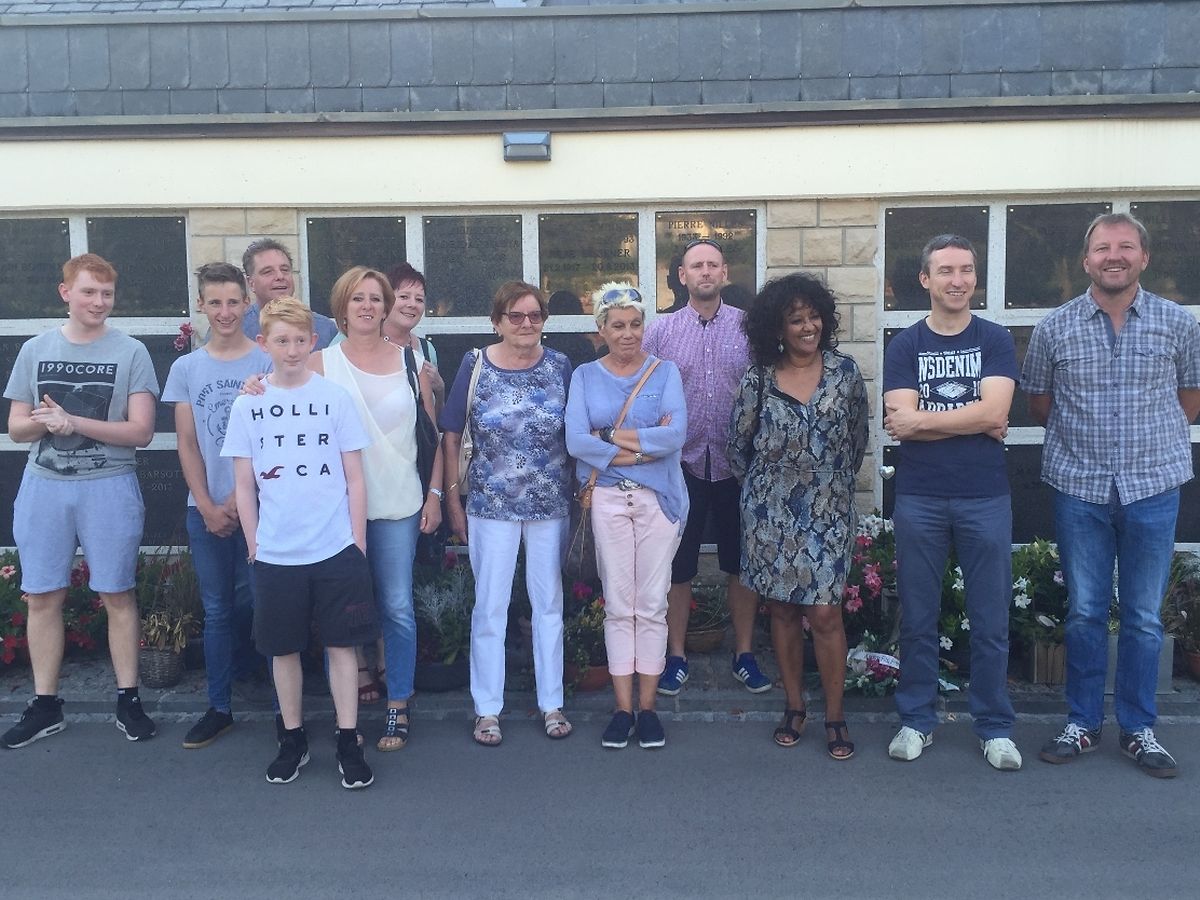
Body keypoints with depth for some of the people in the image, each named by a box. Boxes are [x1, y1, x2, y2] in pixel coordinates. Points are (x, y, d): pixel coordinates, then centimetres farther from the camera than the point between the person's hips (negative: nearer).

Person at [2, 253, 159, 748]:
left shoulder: (130, 352, -2)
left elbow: (140, 431, -8)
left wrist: (73, 421, -18)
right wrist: (43, 422, -14)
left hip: (108, 487, -3)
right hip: (43, 487, 3)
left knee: (117, 595, 3)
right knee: (42, 597, 7)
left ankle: (128, 699, 14)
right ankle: (45, 705, 20)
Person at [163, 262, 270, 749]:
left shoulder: (268, 363, -2)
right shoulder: (185, 368, 7)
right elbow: (187, 444, 6)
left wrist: (240, 498, -9)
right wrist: (207, 506, -3)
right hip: (205, 509, 3)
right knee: (217, 610, 10)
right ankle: (219, 708, 21)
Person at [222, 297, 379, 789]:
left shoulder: (335, 397, -1)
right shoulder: (247, 406, 3)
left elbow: (355, 478, 1)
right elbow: (244, 486, 7)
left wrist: (358, 544, -1)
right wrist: (254, 546, 2)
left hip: (336, 550, -1)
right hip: (274, 555, 2)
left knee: (341, 645, 5)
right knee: (283, 649, 12)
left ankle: (348, 742, 16)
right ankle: (293, 739, 28)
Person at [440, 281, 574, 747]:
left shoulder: (559, 366, 0)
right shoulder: (475, 365, -3)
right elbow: (450, 437, 1)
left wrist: (579, 490, 3)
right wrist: (453, 499, -1)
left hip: (551, 504, 2)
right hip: (491, 505, -1)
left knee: (549, 602, 11)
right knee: (489, 607, 5)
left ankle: (552, 703, 25)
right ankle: (487, 708, 20)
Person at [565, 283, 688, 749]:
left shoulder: (665, 372, 5)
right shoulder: (585, 376, 6)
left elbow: (677, 433, -11)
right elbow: (575, 441, -9)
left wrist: (610, 437, -11)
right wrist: (647, 445, -12)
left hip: (659, 498, 0)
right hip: (608, 499, 0)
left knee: (651, 605, 4)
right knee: (618, 606, 5)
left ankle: (647, 707, 15)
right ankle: (622, 708, 14)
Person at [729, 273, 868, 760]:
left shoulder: (845, 372, 0)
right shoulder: (758, 380, -2)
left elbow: (858, 437, 10)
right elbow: (738, 444, 8)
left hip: (828, 511, -1)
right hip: (771, 513, 1)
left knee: (825, 613, -4)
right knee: (783, 611, 9)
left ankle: (835, 718, 12)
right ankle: (794, 707, 25)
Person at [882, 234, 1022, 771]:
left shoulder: (995, 341, 4)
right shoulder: (904, 346, 4)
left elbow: (994, 411, -12)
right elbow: (901, 424, -9)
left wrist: (923, 420, -11)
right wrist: (975, 425, -10)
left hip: (985, 498, 0)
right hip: (919, 499, 0)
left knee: (990, 620, 7)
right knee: (917, 619, 8)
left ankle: (995, 727, 22)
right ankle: (916, 721, 22)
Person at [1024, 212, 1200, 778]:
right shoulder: (1055, 328, 0)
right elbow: (1038, 401, 10)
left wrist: (1153, 436, 5)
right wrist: (1084, 436, 7)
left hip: (1153, 486, 0)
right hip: (1078, 486, 0)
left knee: (1144, 618, 8)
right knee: (1084, 612, 8)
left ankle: (1138, 729, 23)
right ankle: (1083, 723, 22)